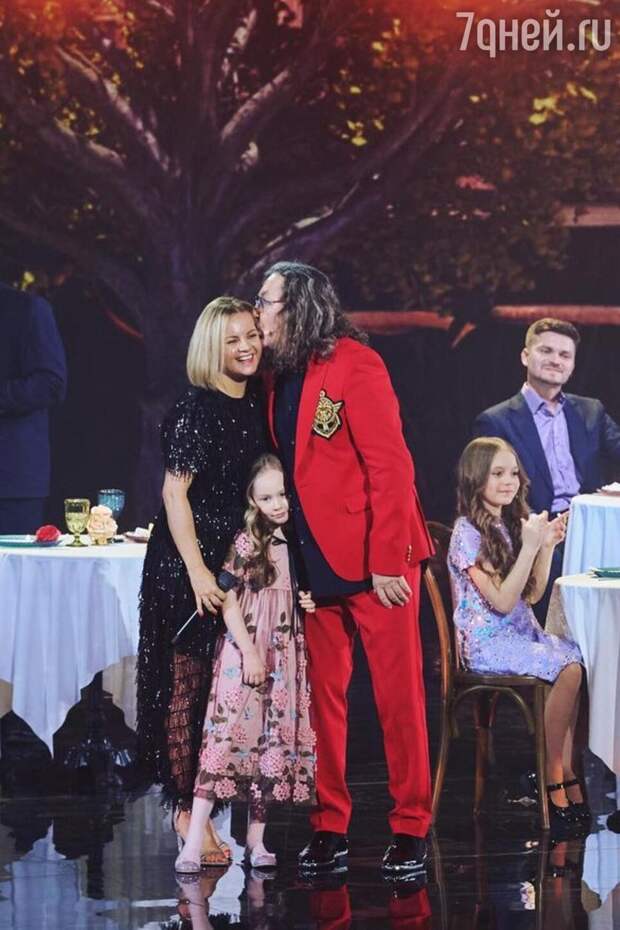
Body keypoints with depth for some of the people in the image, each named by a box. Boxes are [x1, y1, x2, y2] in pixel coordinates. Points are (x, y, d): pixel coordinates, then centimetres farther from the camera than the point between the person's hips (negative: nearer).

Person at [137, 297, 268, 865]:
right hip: (189, 563, -7)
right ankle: (188, 811, 2)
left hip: (243, 559, 7)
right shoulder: (197, 409, -11)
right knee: (188, 684, -3)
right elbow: (175, 491, -14)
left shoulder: (258, 405, 9)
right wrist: (198, 572, -19)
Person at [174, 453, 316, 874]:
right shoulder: (247, 542, -5)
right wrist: (250, 653, -14)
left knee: (274, 741, 6)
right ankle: (194, 841, -14)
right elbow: (229, 602, -8)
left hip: (287, 657, 5)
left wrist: (312, 604, -1)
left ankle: (256, 838, 13)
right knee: (227, 735, -11)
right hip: (246, 653, -5)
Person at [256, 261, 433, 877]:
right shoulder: (280, 379, 12)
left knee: (398, 694, -1)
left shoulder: (353, 364, -10)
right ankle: (329, 831, 12)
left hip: (374, 557, -7)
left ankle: (410, 831, 4)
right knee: (321, 693, 6)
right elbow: (289, 472, 13)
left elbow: (390, 467, -14)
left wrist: (387, 560, -17)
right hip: (313, 563, 7)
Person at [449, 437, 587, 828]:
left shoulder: (513, 525, 14)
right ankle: (553, 777, -20)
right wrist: (530, 546, -17)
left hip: (523, 632, 7)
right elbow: (502, 601, -15)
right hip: (487, 643, -7)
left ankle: (567, 771, -22)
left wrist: (547, 545, 2)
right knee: (570, 669, -29)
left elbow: (532, 594, 15)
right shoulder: (468, 534, -9)